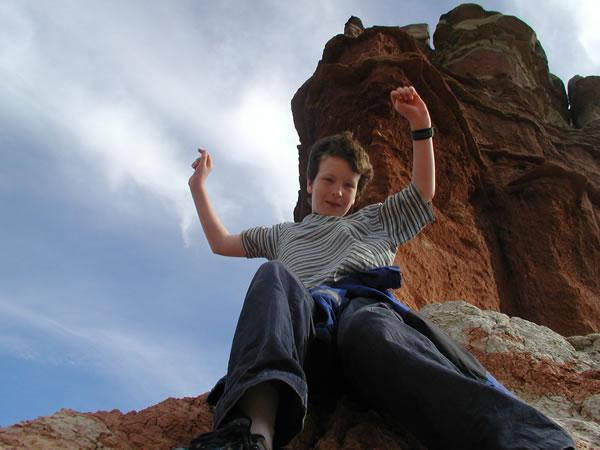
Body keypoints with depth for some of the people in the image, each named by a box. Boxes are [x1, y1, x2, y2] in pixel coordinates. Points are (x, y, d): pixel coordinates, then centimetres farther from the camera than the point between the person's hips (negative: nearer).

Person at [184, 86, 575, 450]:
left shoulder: (373, 222, 42)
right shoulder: (286, 235, 43)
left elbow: (424, 192, 36)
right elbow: (222, 243, 44)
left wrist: (421, 124, 32)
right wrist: (199, 187, 46)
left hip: (366, 301, 0)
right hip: (305, 306, 1)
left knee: (370, 332, -41)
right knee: (274, 275, -37)